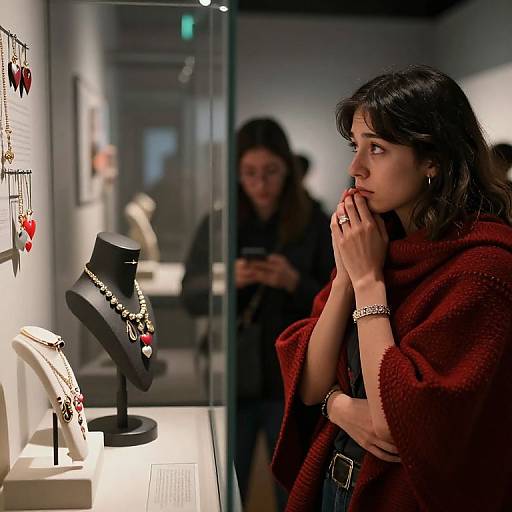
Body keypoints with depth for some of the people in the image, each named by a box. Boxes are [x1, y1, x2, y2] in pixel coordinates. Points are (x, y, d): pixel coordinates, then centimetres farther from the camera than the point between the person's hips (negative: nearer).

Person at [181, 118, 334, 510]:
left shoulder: (316, 226, -3)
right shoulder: (218, 224, 2)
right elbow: (190, 297, 1)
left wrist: (295, 283, -21)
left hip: (292, 384, -1)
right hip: (231, 380, 1)